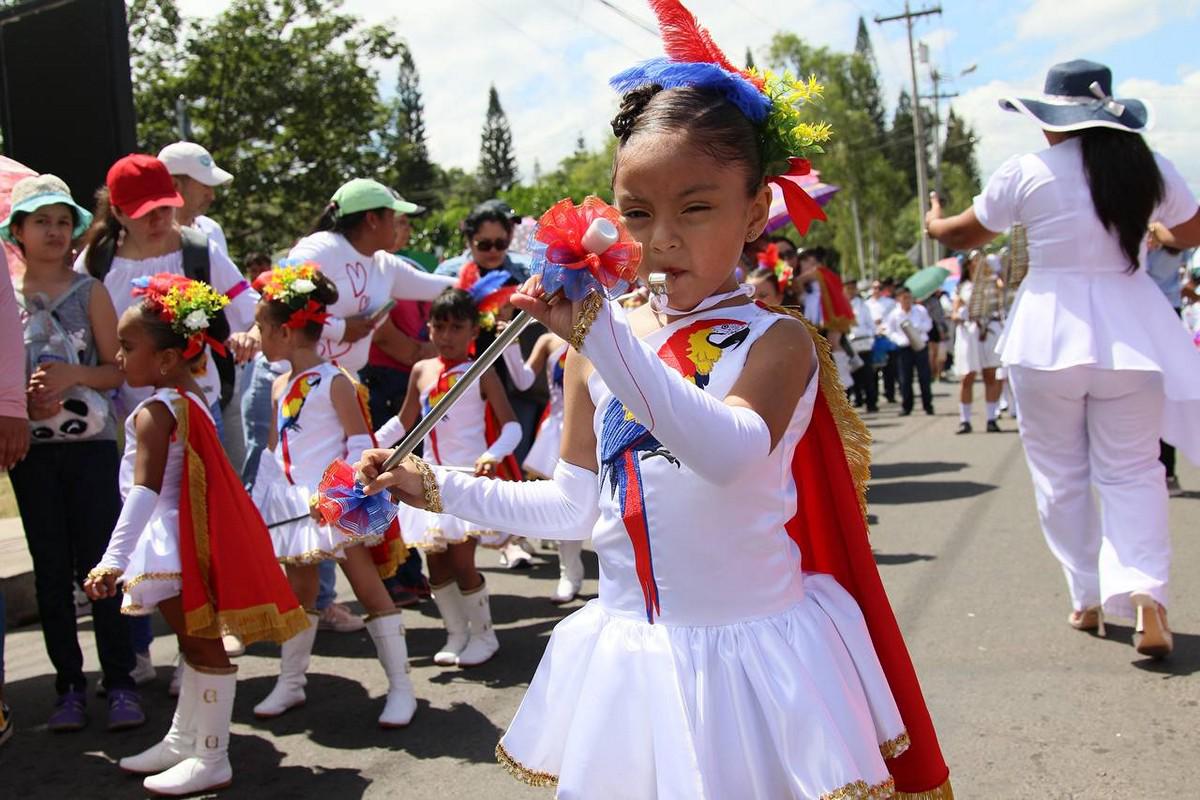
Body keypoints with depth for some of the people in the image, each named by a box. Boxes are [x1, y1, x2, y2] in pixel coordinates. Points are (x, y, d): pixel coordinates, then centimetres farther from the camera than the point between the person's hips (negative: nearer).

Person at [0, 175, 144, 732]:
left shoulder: (90, 291, 3)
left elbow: (116, 369, 2)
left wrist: (73, 376, -15)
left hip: (91, 443, -2)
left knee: (100, 564, -2)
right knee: (52, 571, 7)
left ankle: (120, 683, 4)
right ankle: (69, 686, 15)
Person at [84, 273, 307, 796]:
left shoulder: (155, 411, -18)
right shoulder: (192, 398, 10)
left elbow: (144, 491, -28)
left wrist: (114, 559, -31)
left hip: (180, 544, -10)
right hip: (189, 538, 10)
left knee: (202, 646, -2)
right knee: (195, 644, 19)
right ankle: (183, 741, 34)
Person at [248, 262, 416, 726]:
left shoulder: (334, 382, -10)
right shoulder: (280, 386, 12)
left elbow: (360, 443, -11)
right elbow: (274, 450, 17)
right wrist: (259, 501, 14)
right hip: (293, 506, 7)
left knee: (369, 587, -3)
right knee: (298, 593, 14)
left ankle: (400, 686, 2)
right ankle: (291, 682, 27)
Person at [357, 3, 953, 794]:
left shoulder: (775, 340, -11)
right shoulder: (598, 347, 3)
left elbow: (728, 454, -31)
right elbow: (576, 504, 10)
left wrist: (602, 334, -36)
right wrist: (436, 487, 6)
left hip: (751, 650, -4)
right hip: (630, 649, 5)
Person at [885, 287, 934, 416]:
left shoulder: (920, 310, 3)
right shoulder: (894, 314, -1)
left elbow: (928, 324, 6)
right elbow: (891, 333, 1)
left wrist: (917, 328, -13)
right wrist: (903, 340, -16)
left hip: (920, 346, 1)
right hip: (904, 348, -1)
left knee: (924, 377, 2)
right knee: (905, 379, 1)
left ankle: (928, 405, 10)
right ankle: (906, 406, 11)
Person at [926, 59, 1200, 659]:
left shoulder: (1026, 174, -7)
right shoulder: (1150, 168, 1)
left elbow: (961, 235, 6)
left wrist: (934, 223, 29)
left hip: (1049, 336, -2)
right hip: (1131, 334, 2)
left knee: (1061, 475, 12)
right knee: (1131, 471, 6)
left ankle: (1088, 599, 18)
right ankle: (1143, 590, -12)